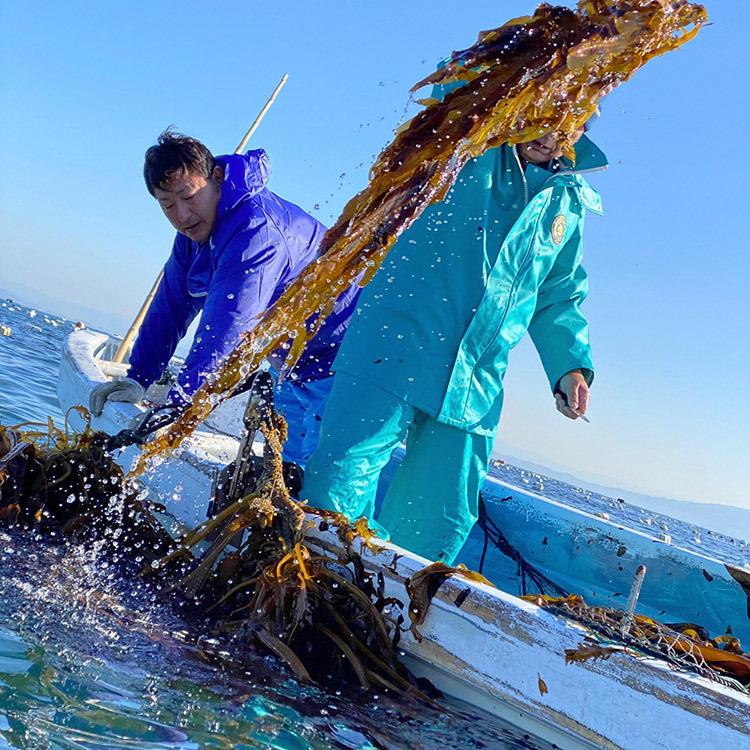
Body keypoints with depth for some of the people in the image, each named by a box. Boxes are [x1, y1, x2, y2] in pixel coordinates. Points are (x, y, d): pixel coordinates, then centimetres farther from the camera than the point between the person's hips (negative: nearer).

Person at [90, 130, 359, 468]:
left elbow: (225, 330, -36)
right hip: (297, 364, 10)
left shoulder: (255, 231, -30)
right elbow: (170, 309, 4)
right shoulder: (195, 230, 1)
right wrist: (137, 379, -5)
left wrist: (175, 409, -38)